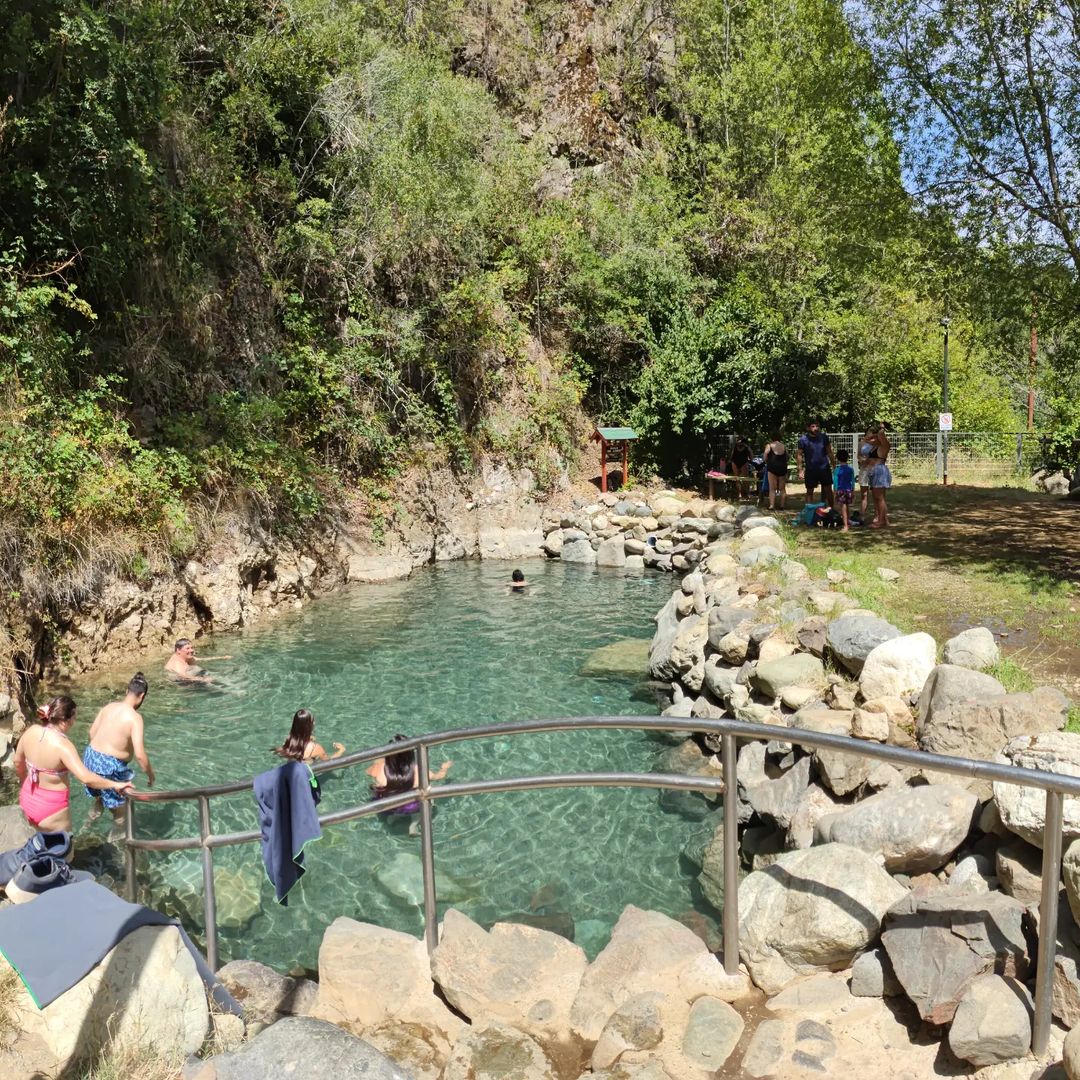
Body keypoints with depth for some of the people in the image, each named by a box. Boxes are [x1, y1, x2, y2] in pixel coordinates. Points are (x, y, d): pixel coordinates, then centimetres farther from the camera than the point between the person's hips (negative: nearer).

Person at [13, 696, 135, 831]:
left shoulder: (31, 731, -9)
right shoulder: (62, 745, -30)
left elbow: (18, 762, 9)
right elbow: (86, 778, -36)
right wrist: (115, 784, -25)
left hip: (28, 798, 7)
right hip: (51, 806, -7)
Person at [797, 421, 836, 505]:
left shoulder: (824, 437, 1)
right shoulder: (803, 439, -8)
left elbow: (829, 452, 9)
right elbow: (799, 455, -6)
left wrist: (834, 466, 7)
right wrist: (800, 471, -12)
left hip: (824, 467, 2)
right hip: (810, 469, -2)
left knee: (828, 490, 5)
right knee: (810, 491, 6)